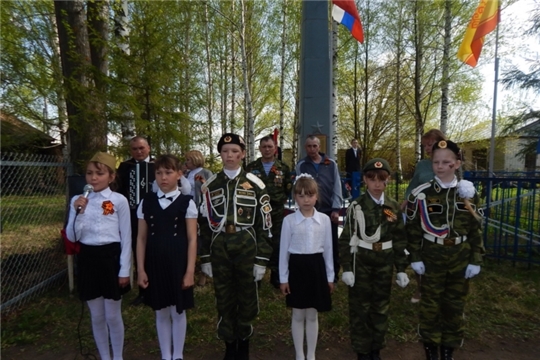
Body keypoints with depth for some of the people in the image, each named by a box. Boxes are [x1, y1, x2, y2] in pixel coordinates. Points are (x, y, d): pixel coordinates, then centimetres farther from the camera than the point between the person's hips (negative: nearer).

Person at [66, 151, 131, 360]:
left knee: (112, 315, 8)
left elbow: (126, 238, -6)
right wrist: (79, 213, -15)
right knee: (97, 316, 15)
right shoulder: (78, 200, 2)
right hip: (88, 259, 3)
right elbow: (72, 237, 0)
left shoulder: (119, 200, -8)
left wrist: (124, 270, -7)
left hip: (111, 257, -3)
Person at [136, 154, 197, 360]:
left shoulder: (186, 203, -5)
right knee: (161, 313, 15)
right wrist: (141, 269, 0)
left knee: (178, 312, 10)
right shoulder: (146, 202, 3)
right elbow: (141, 238, 4)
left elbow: (192, 239, -5)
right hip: (155, 263, 2)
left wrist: (190, 271, -8)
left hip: (177, 263, -2)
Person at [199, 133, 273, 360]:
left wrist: (261, 260, -6)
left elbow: (264, 225, -3)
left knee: (247, 297, 11)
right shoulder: (210, 186, 4)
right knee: (224, 298, 13)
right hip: (219, 249, 2)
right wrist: (205, 258, 5)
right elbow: (205, 224, 7)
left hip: (247, 249, -1)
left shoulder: (255, 185, -2)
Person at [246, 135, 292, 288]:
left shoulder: (283, 168, 5)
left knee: (276, 244, 8)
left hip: (277, 213, 0)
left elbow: (289, 189, 7)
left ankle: (276, 275, 21)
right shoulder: (251, 167, 3)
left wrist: (281, 201, 0)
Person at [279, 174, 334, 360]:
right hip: (297, 267, -1)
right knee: (298, 315, 12)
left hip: (316, 267, 1)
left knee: (312, 315, 14)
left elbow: (328, 249, 5)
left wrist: (330, 276, 7)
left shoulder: (324, 219, -1)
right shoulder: (289, 220, -6)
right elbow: (284, 250, -2)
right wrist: (283, 278, -2)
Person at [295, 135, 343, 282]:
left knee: (332, 244, 10)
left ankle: (334, 274, 26)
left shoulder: (331, 164, 3)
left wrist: (336, 209, -5)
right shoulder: (301, 165, 0)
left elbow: (337, 187, 1)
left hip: (329, 210, 1)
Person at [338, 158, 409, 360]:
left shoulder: (394, 207, 2)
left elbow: (400, 240, 7)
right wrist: (347, 268, -11)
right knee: (360, 307, 7)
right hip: (361, 262, -3)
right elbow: (346, 239, -7)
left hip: (385, 264, 3)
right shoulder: (357, 206, -7)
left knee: (381, 307, 14)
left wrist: (401, 269, 4)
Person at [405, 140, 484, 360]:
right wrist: (415, 258, -6)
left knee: (455, 306, 14)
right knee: (430, 306, 9)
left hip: (461, 259, 2)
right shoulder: (421, 194, -7)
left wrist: (475, 260, 0)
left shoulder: (468, 192, 0)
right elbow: (413, 229, -4)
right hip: (432, 259, -2)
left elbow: (476, 230, 3)